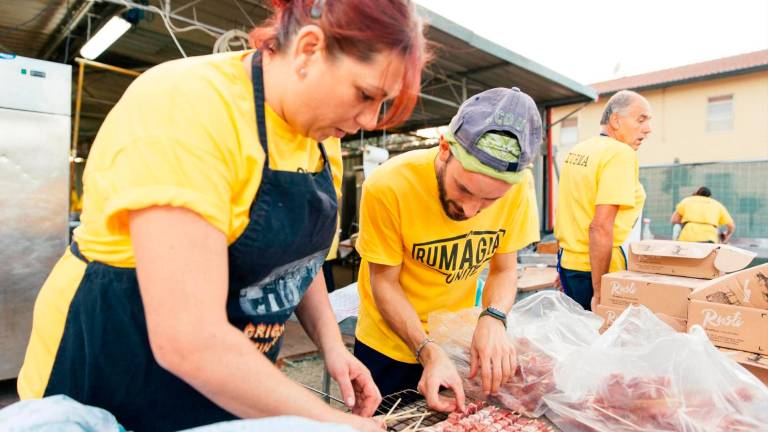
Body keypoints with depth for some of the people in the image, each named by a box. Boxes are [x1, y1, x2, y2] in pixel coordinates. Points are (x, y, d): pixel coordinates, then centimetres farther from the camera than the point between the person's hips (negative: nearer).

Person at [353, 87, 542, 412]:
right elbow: (384, 283, -18)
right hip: (389, 347, -2)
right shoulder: (388, 186, -28)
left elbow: (504, 269, -7)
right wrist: (429, 352, -28)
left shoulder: (519, 186, -20)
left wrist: (493, 319, -26)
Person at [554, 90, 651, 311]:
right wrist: (599, 293, -21)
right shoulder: (622, 154, -16)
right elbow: (600, 227, -25)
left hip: (567, 260, 8)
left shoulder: (578, 150, 9)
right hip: (596, 268, -8)